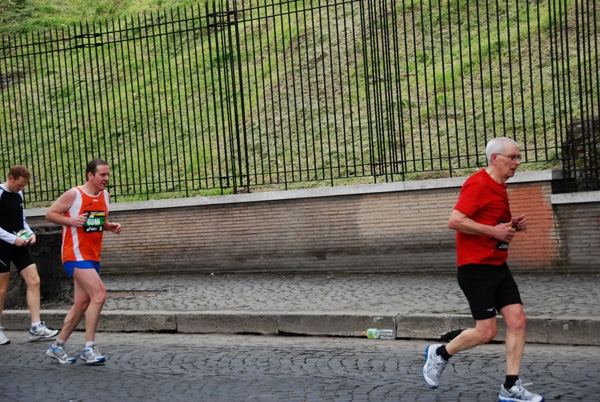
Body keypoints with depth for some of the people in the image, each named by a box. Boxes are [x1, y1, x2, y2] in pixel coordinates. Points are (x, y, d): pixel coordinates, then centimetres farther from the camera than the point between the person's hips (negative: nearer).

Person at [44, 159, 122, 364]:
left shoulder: (105, 195, 11)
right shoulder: (73, 195, -10)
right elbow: (50, 214, -4)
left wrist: (110, 226, 3)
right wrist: (71, 220, -19)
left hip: (93, 257, 8)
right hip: (75, 254, -8)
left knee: (82, 303, 9)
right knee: (99, 294, -20)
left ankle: (57, 347, 22)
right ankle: (89, 348, -13)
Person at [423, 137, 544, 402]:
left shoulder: (499, 188, 17)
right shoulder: (478, 184, -14)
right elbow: (455, 221, -23)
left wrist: (512, 224, 10)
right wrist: (494, 231, -21)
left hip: (498, 266, 9)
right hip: (476, 268, -9)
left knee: (518, 321, -1)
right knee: (487, 332, -7)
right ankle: (440, 354, 17)